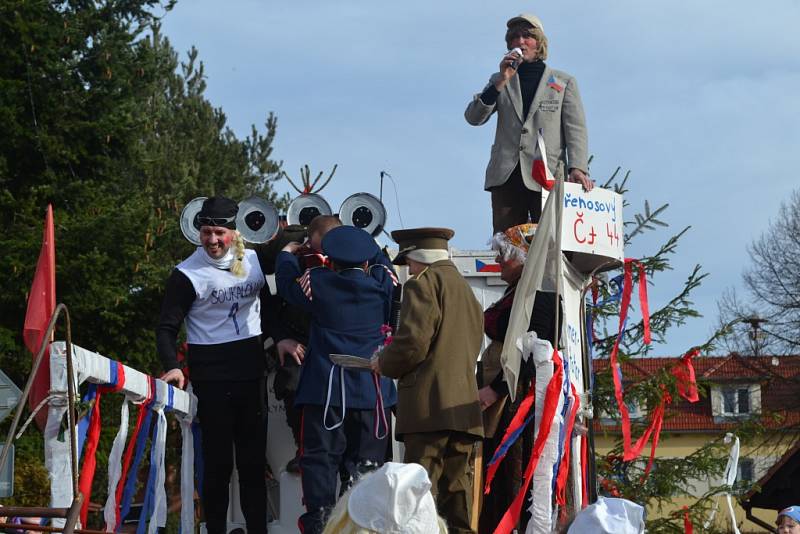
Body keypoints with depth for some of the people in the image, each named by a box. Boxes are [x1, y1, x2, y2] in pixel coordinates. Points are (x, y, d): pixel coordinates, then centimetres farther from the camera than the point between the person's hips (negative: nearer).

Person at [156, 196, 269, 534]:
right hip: (212, 377, -4)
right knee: (218, 462, -3)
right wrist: (172, 366, -22)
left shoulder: (255, 261, 7)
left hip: (252, 373, 4)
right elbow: (167, 327, -8)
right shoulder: (187, 274, -7)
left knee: (254, 461, 7)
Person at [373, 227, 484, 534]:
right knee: (457, 489, 7)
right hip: (464, 407, 8)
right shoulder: (466, 289, 23)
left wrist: (385, 364, 4)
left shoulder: (424, 283, -3)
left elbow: (413, 342, -15)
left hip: (429, 405, -8)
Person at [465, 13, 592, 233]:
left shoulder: (564, 82, 15)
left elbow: (575, 129, 5)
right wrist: (501, 82, -3)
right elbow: (473, 118, 8)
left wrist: (577, 167, -12)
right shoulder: (500, 81, 21)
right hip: (506, 175, 2)